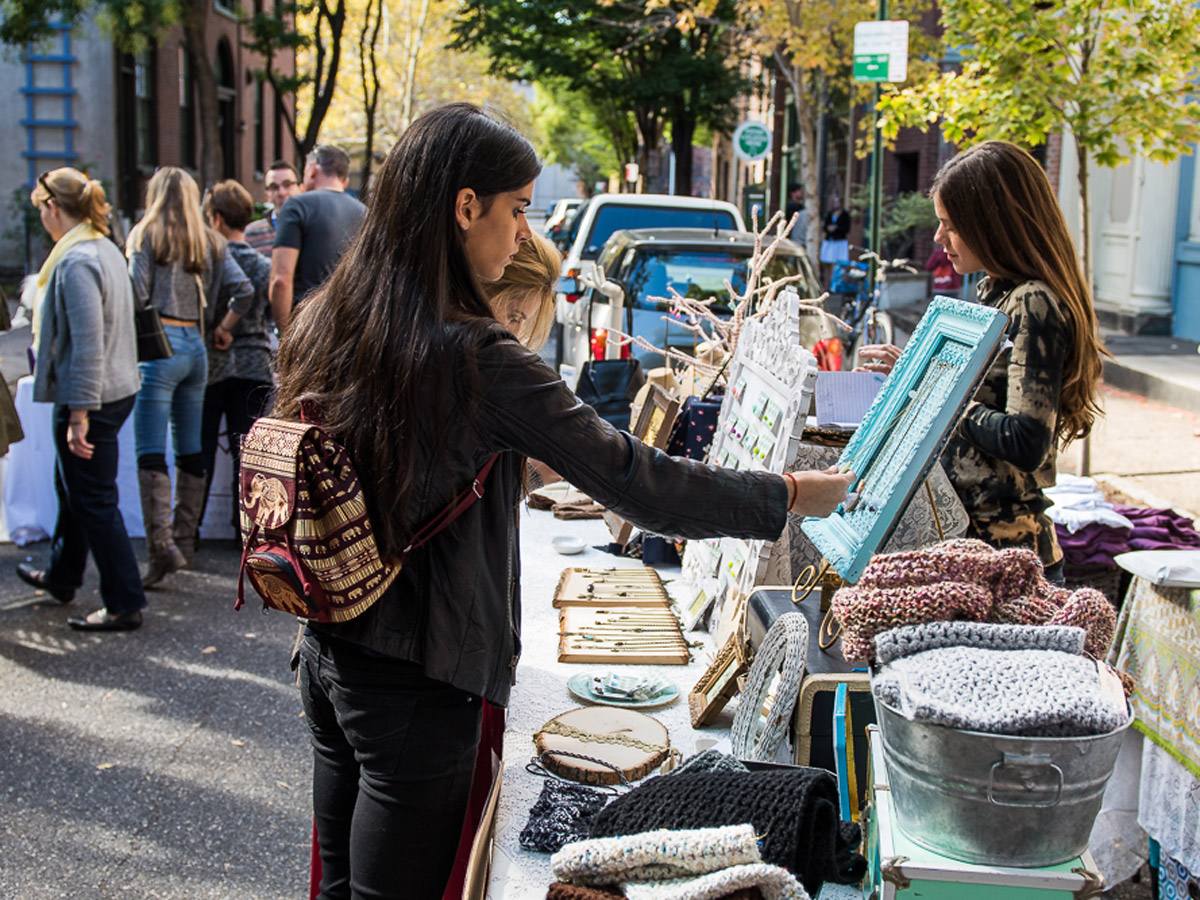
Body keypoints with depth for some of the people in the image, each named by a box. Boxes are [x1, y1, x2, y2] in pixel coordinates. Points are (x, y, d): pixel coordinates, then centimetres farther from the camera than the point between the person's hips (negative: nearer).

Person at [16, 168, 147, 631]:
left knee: (94, 501, -1)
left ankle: (125, 605, 7)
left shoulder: (76, 262, -20)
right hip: (117, 389, 10)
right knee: (72, 486, 25)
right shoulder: (107, 250, 10)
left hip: (90, 398, -10)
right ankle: (62, 575, 42)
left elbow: (87, 344, -25)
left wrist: (79, 415, -22)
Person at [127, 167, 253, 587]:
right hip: (196, 346, 5)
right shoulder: (211, 242, 11)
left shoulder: (147, 235, -1)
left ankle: (162, 544, -17)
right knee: (191, 451, 12)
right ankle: (185, 540, 18)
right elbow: (243, 291, 2)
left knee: (151, 454, -8)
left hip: (160, 346, -5)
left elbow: (137, 293, -10)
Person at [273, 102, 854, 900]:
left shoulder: (323, 323, 0)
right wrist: (792, 495, -8)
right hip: (416, 684, -7)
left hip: (327, 654, 8)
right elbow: (636, 482, -19)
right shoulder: (475, 358, -23)